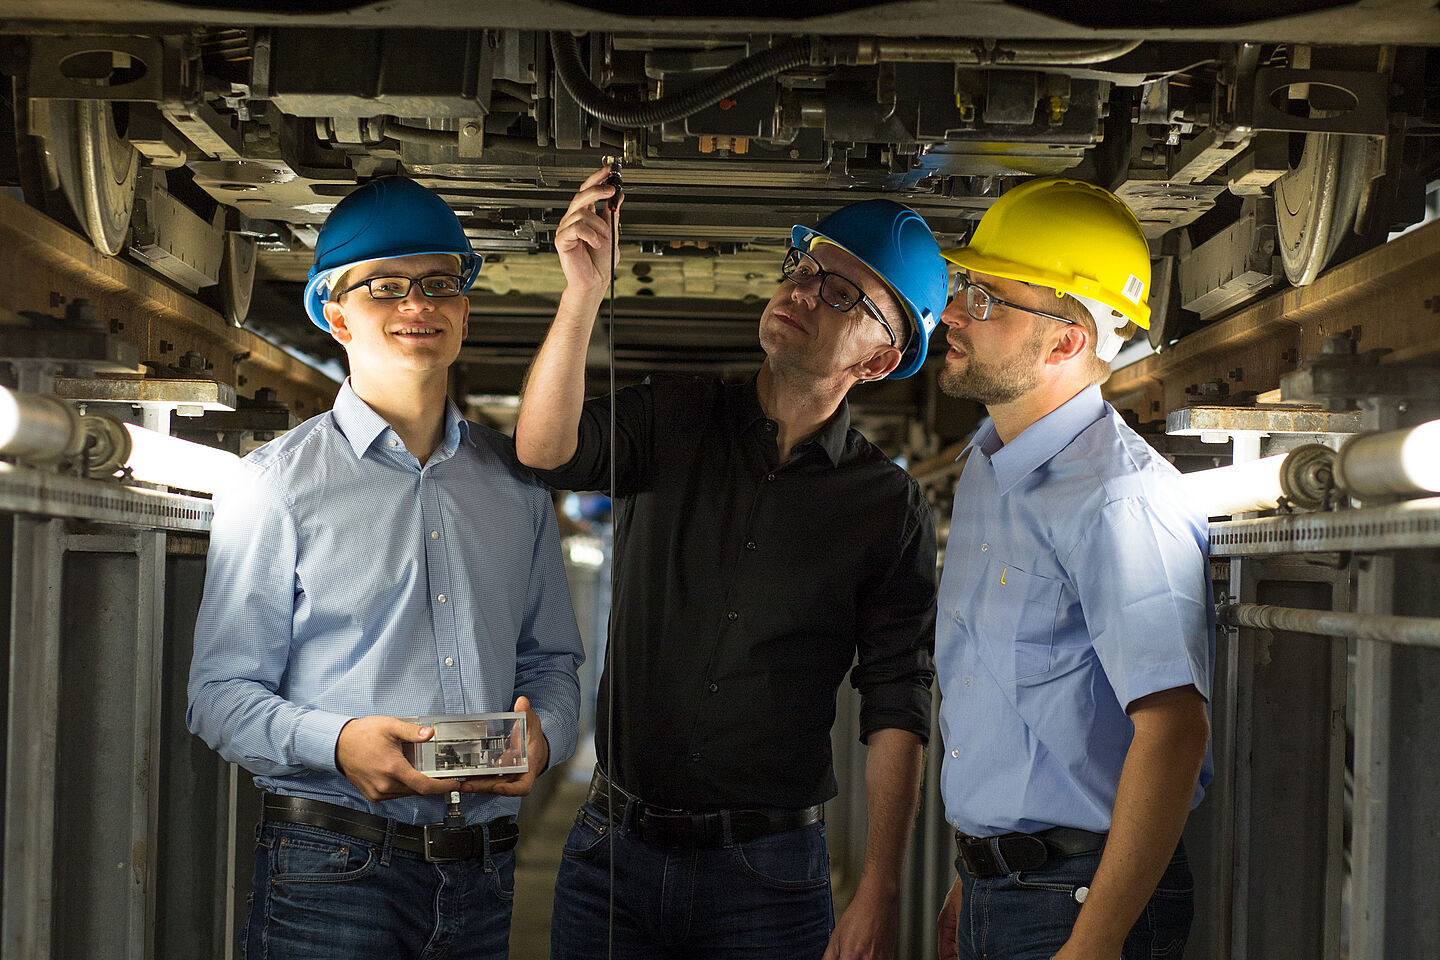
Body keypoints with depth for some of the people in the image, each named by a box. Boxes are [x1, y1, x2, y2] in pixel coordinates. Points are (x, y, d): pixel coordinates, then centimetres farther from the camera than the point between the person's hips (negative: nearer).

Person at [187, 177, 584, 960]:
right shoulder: (278, 484, 0)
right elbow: (221, 693, -3)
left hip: (483, 870, 4)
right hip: (330, 868, -4)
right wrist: (338, 743, -21)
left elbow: (550, 658, 17)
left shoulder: (516, 483, 13)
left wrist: (542, 731, -5)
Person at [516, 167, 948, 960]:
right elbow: (544, 451, -15)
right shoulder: (671, 420, 4)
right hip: (613, 849, 2)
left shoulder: (890, 509, -1)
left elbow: (897, 711, -3)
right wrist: (584, 291, -29)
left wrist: (878, 895, -10)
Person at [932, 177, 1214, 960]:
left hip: (1080, 896, -8)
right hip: (990, 889, 8)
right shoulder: (983, 470, 11)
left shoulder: (1119, 498, -19)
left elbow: (1173, 726, -27)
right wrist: (973, 879, 16)